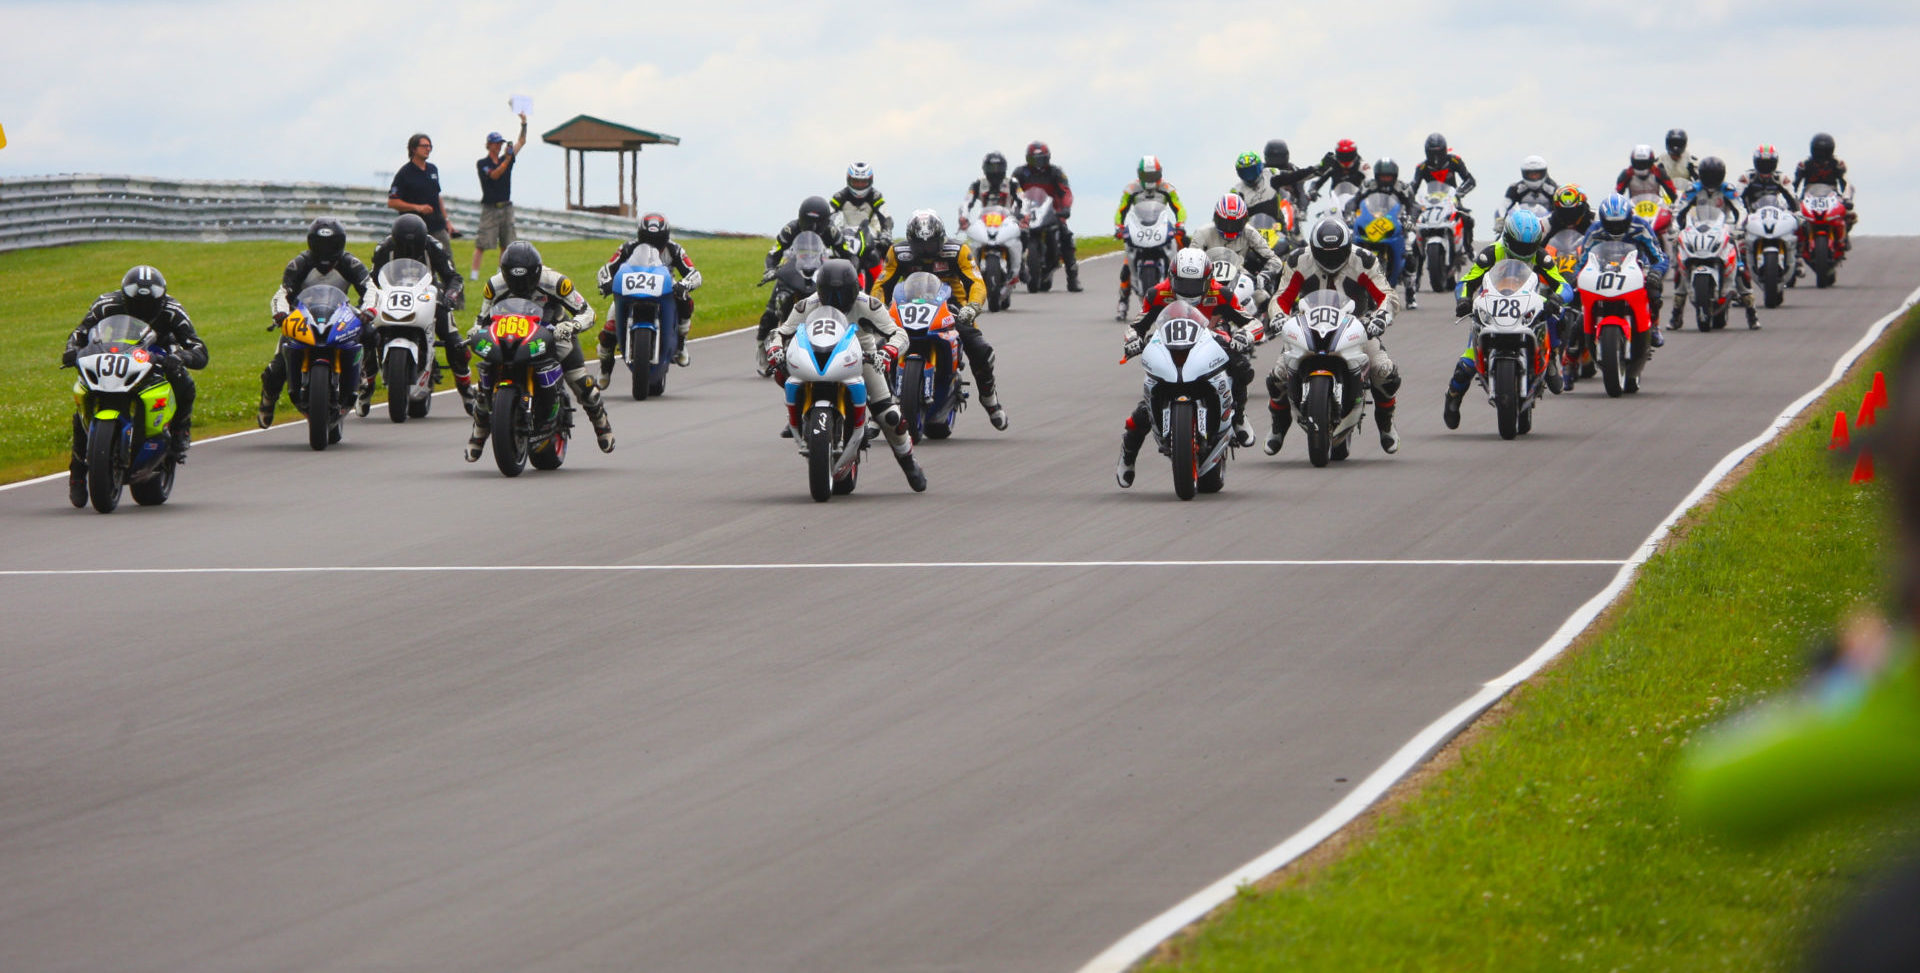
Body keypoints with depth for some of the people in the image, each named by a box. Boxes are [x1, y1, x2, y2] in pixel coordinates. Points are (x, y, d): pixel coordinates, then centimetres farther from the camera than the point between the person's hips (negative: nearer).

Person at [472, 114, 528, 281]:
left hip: (506, 206, 5)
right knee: (482, 243, -9)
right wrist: (506, 160, -29)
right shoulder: (482, 163, -4)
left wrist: (524, 124, 3)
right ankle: (474, 273, -10)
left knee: (506, 243, 7)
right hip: (490, 208, -5)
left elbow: (521, 142, 14)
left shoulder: (506, 159, 11)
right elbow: (494, 175, -20)